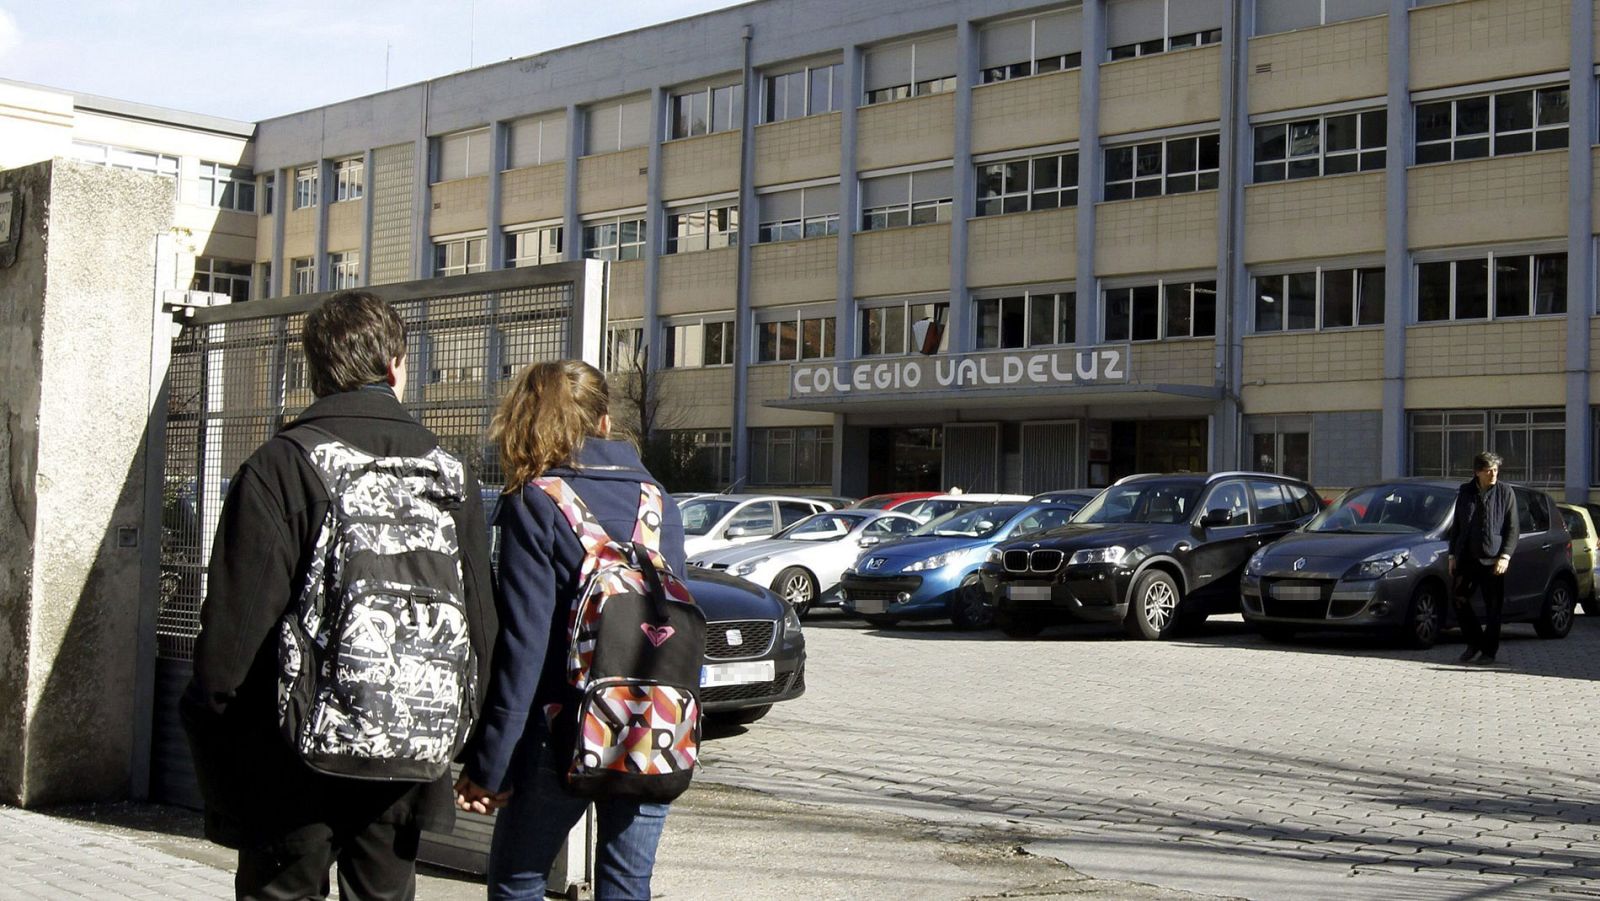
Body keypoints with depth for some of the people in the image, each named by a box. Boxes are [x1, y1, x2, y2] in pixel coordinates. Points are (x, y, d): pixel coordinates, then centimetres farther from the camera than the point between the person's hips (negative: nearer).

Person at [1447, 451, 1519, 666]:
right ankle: (1474, 642, 18)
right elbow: (1456, 526, 16)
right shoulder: (1465, 492, 9)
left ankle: (1489, 652, 9)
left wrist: (1505, 556, -11)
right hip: (1466, 558, 3)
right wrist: (1453, 555, 11)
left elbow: (1512, 528, -1)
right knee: (1459, 600, 1)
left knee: (1493, 608, 0)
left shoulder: (1505, 492, 0)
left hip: (1492, 560, -3)